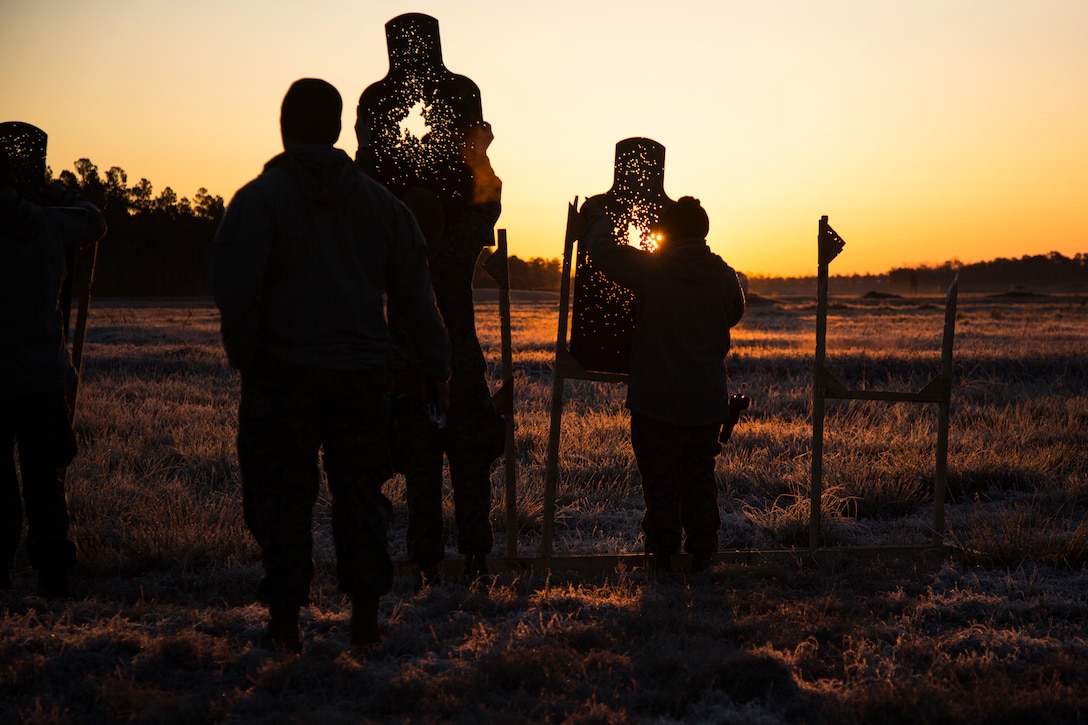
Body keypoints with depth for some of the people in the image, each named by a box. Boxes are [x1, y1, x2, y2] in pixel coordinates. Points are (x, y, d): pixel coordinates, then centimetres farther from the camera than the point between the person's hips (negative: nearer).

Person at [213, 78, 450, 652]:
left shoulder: (260, 197, -6)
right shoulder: (381, 201, 9)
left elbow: (236, 286, -17)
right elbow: (414, 296, 9)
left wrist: (246, 357, -5)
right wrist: (435, 370, 12)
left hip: (283, 374, -4)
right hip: (362, 376, 4)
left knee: (281, 497, 4)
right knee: (360, 494, 12)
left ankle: (286, 622, 5)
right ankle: (365, 620, 15)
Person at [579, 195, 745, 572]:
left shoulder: (650, 269, -13)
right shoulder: (724, 276, -3)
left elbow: (602, 250, -4)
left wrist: (596, 216, 14)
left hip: (656, 402, -3)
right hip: (707, 403, 3)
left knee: (660, 482, 6)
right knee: (700, 480, 14)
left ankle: (661, 554, 12)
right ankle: (701, 553, 18)